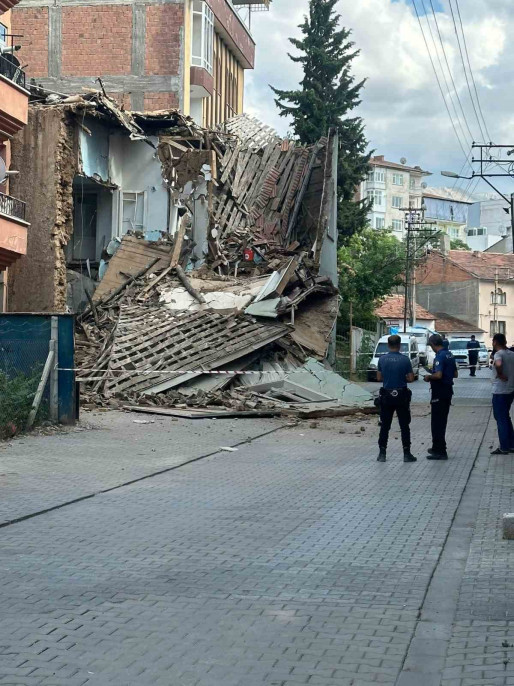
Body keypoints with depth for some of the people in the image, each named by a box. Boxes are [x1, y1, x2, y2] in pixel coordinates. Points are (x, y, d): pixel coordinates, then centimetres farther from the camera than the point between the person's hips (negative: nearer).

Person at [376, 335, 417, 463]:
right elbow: (411, 379, -5)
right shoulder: (405, 360, -8)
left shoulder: (382, 359, -2)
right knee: (404, 426, 5)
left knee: (385, 426, 8)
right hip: (402, 396, -2)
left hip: (386, 396, 2)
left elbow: (379, 377, 6)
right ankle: (407, 454, 4)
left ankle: (382, 453, 7)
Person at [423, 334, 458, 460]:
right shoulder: (450, 355, 11)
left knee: (437, 422, -5)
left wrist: (429, 377, -10)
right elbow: (455, 374, 17)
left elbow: (438, 375, -27)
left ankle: (440, 452, -5)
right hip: (448, 390, 9)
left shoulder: (440, 356, -18)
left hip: (439, 392, -9)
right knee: (442, 421, 17)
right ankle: (437, 448, 28)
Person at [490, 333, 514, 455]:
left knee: (501, 419, 0)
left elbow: (498, 364, -37)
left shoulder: (498, 354, -15)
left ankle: (504, 448, 3)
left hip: (500, 392, -8)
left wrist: (500, 374, -21)